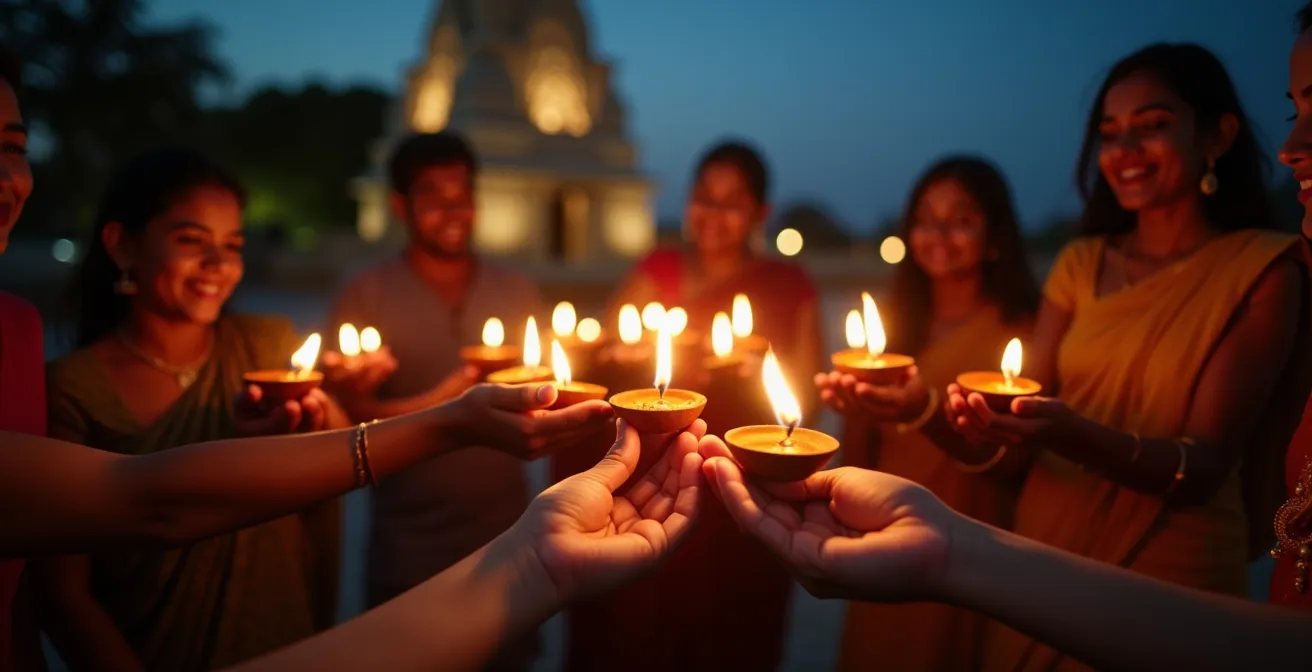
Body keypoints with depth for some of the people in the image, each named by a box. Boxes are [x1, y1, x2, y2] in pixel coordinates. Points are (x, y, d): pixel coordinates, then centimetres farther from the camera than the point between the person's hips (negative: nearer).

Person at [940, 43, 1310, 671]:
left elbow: (1205, 467, -17)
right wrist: (927, 408, -23)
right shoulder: (1081, 264, 4)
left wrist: (1074, 436, -35)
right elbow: (1012, 438, -3)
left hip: (1172, 584, -4)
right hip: (1044, 562, 4)